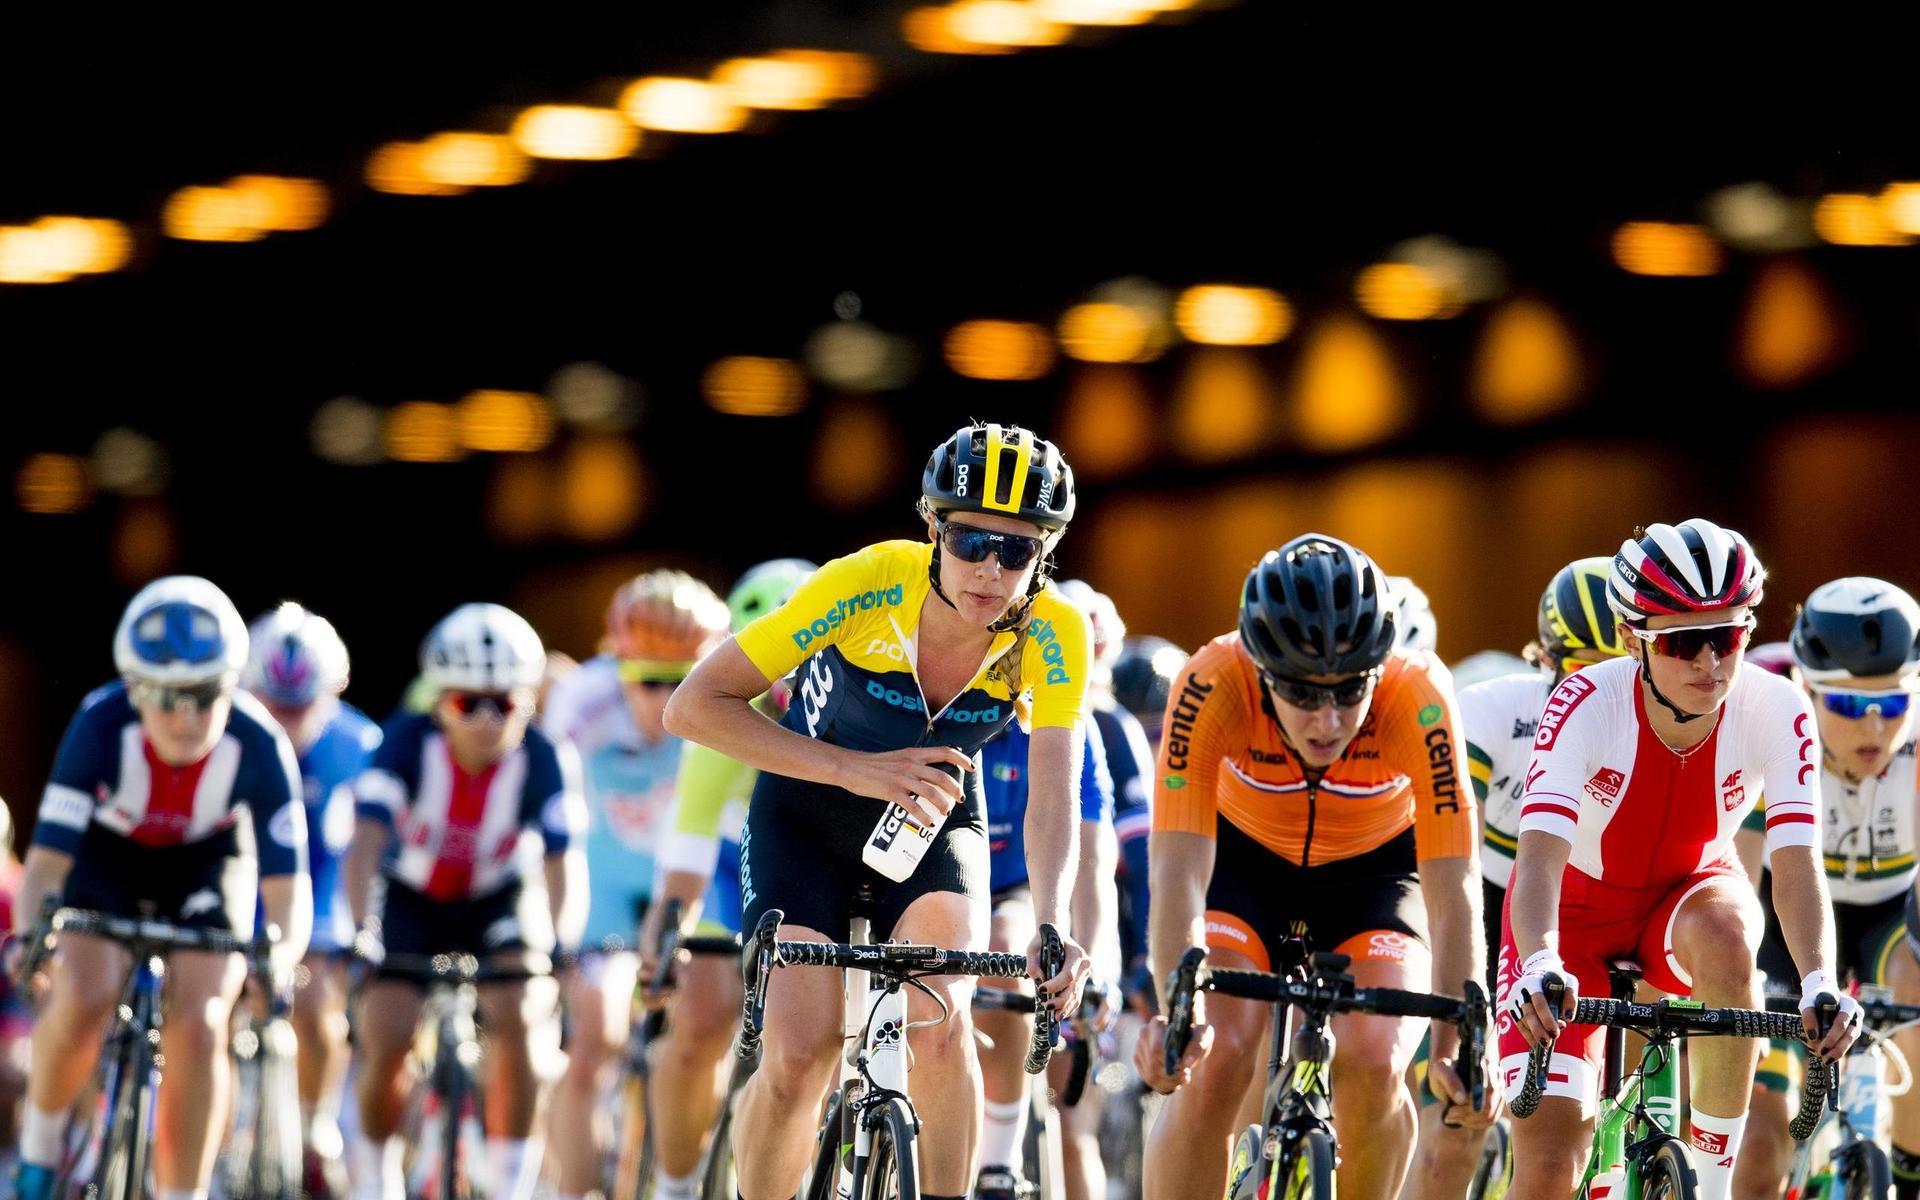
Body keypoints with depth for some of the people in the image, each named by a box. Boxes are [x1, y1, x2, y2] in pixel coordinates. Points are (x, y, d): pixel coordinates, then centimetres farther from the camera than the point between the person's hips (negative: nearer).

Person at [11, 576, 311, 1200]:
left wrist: (279, 959, -51)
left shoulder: (258, 745, -32)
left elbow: (287, 884, -31)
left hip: (208, 863, 0)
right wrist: (27, 937, -53)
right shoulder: (100, 727, -33)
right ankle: (40, 1137, 4)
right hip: (107, 855, 0)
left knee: (198, 1026, -19)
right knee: (84, 999, -24)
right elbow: (46, 861, -34)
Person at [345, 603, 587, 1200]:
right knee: (385, 1042, -15)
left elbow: (564, 860, -34)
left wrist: (562, 945, -51)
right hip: (411, 900, 0)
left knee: (518, 1022, -25)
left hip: (501, 901, 0)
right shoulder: (408, 742, -28)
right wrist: (361, 930, -52)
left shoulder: (541, 760, -26)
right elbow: (366, 839, -37)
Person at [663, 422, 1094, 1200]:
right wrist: (853, 769, -37)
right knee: (799, 1055, -18)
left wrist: (1052, 926, -49)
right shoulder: (867, 584, -30)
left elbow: (1052, 798, -30)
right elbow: (695, 706, -28)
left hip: (933, 823, 1)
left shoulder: (1051, 636, -24)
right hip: (808, 817, -1)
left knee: (941, 1020, -26)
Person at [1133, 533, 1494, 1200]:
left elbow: (1453, 889, -33)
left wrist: (1456, 1041, -43)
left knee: (1374, 1066, -23)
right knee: (1211, 1063, -22)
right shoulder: (1213, 687, -34)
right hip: (1244, 858, 0)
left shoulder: (1418, 698, -34)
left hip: (1375, 869, 0)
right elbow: (1179, 868, -36)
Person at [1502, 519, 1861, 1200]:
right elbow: (1539, 855, -40)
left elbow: (1795, 863, -31)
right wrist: (1538, 965, -59)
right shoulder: (1585, 706, -30)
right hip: (1576, 911, -1)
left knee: (1723, 932, -37)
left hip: (1686, 895, 1)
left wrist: (1819, 983, -49)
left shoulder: (1776, 711, -24)